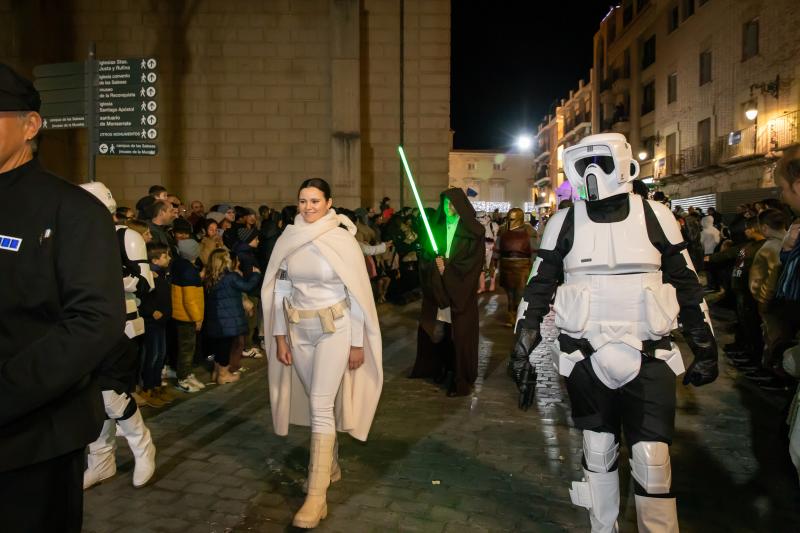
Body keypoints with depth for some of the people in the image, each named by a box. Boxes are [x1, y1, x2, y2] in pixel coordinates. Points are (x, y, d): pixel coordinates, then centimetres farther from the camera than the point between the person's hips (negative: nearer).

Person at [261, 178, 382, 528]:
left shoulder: (342, 239, -10)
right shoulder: (287, 240, 1)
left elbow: (357, 293, -7)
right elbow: (280, 290, 5)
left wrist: (357, 343, -7)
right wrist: (279, 336, 3)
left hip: (334, 329, -4)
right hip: (299, 330, 4)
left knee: (321, 405, -8)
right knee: (317, 403, 15)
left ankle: (317, 496, -1)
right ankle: (329, 464, 36)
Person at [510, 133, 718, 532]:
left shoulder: (656, 217, 1)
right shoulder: (564, 224, 1)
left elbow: (687, 287, 7)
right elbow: (538, 290, 4)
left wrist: (705, 349, 8)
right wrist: (522, 350, 1)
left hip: (647, 359, 0)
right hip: (586, 359, 1)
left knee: (652, 460, -3)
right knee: (597, 453, 12)